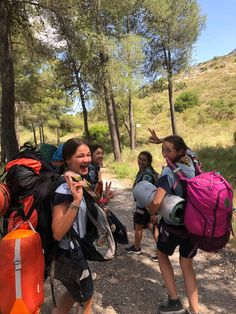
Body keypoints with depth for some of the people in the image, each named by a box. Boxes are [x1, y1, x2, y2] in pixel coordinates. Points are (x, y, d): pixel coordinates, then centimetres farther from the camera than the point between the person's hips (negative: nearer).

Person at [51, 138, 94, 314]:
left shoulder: (80, 182, 1)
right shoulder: (65, 189, -27)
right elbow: (57, 233, -32)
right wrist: (76, 201, -39)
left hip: (75, 252, 8)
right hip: (69, 256, -8)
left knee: (75, 293, 29)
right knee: (86, 299, 17)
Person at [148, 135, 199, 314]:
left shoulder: (169, 172, -23)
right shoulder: (192, 165, -4)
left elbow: (156, 202, -33)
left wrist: (151, 212, -11)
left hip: (173, 224, -5)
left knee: (162, 255, 24)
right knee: (187, 266, 20)